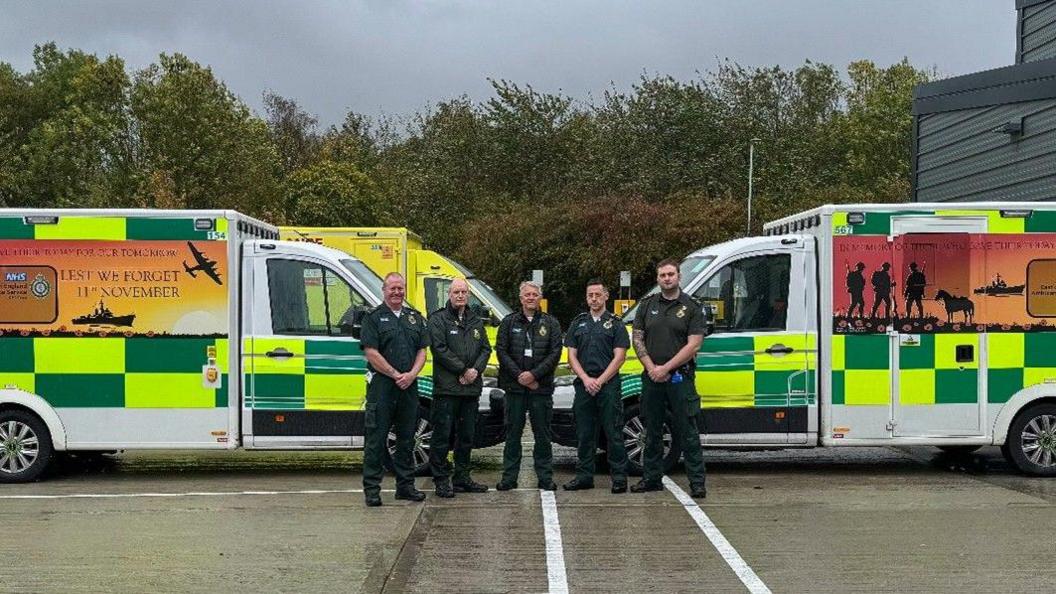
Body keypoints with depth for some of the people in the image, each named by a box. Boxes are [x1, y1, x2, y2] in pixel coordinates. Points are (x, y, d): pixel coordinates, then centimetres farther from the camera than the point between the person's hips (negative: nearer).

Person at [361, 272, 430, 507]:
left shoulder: (415, 317, 14)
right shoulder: (374, 317, -1)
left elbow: (422, 350, 11)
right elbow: (371, 353, -9)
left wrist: (412, 375, -6)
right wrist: (396, 375, -12)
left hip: (409, 386, 5)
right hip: (381, 385, -5)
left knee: (406, 438, 11)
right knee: (375, 439, -3)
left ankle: (405, 485, 19)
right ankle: (372, 489, 0)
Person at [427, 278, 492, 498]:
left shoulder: (476, 322, 17)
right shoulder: (438, 319, -3)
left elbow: (486, 348, 12)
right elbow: (440, 349, -13)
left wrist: (476, 369, -6)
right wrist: (463, 370, -14)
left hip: (471, 388, 6)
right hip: (446, 388, -6)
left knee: (466, 436, 13)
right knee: (442, 436, -4)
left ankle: (463, 478, 22)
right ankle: (441, 481, 2)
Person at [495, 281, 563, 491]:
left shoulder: (550, 323, 7)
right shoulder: (509, 322, 8)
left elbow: (555, 353, -2)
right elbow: (501, 351, 1)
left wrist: (534, 374, -12)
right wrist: (519, 375, -10)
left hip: (541, 386, 0)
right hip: (514, 386, 0)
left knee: (542, 433, 4)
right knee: (513, 432, 4)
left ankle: (545, 477, 10)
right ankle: (509, 477, 10)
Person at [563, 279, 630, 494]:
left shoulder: (616, 324, 4)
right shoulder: (578, 323, 13)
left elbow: (619, 357, -3)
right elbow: (572, 356, 8)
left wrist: (600, 381, -11)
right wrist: (586, 379, -7)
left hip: (609, 385, -3)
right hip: (583, 385, 3)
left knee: (613, 433, -3)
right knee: (584, 434, 7)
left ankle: (619, 477, 1)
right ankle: (584, 476, 14)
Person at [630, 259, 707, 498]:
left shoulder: (691, 307, -1)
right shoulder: (648, 305, 10)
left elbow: (694, 345, -9)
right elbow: (637, 339, 8)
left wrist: (665, 368, -13)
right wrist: (651, 368, -6)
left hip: (680, 378, -4)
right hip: (651, 378, 4)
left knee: (687, 432, -3)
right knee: (652, 431, 11)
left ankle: (697, 482, 1)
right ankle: (652, 478, 21)